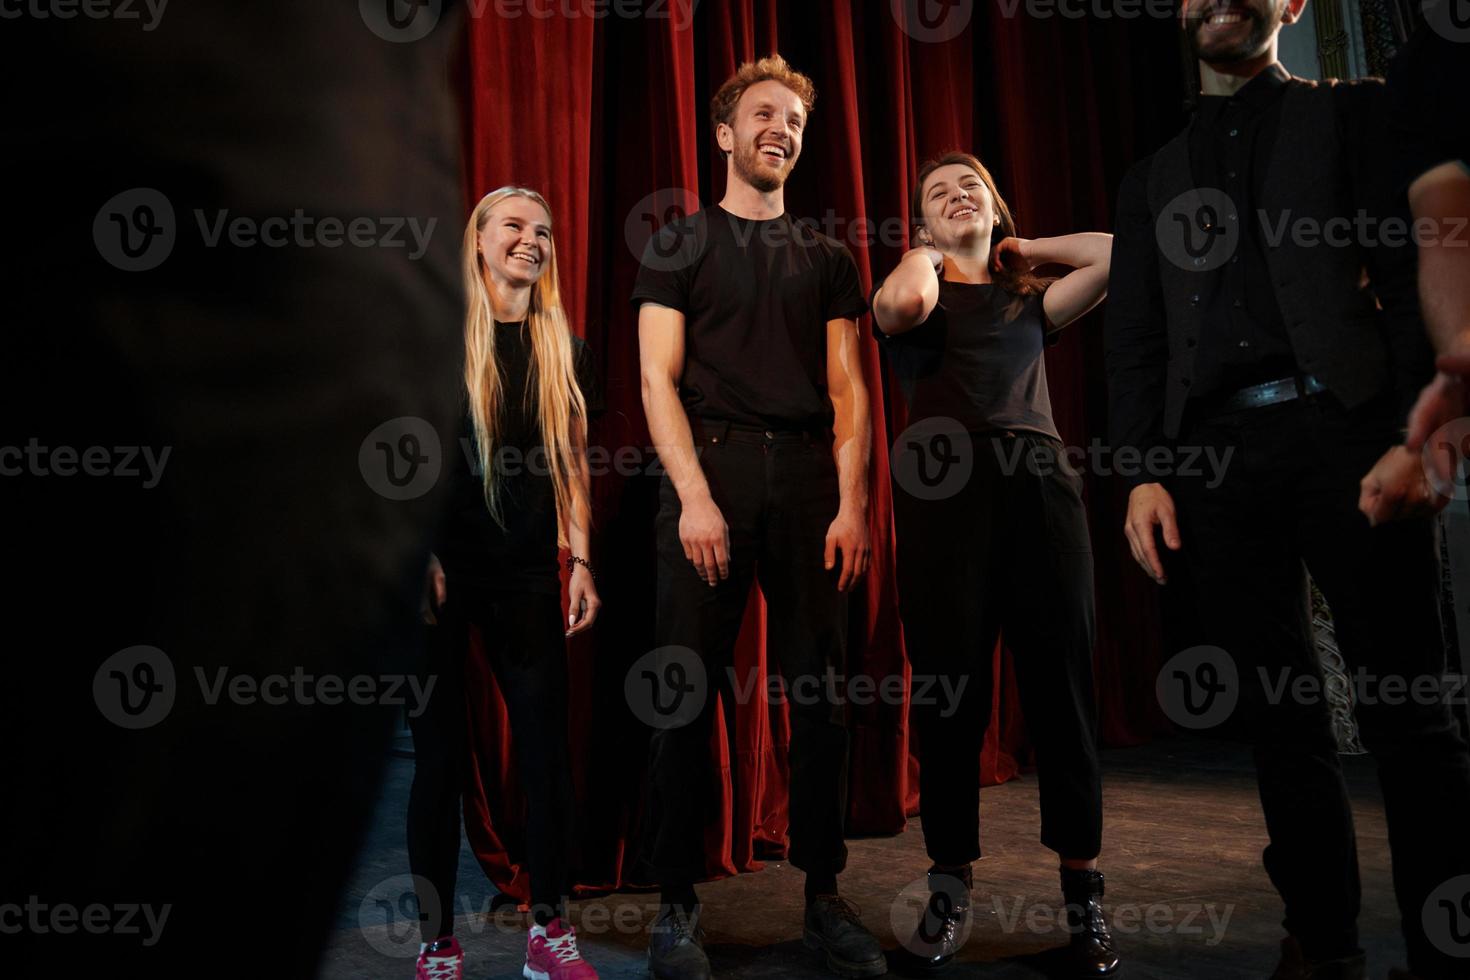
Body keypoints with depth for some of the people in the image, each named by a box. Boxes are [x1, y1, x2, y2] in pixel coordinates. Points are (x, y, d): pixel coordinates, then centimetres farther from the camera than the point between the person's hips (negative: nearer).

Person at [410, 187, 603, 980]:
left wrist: (580, 561, 4)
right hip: (441, 563, -3)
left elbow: (572, 466, 11)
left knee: (545, 738, 3)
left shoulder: (565, 351, 11)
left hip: (527, 569, 3)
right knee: (437, 743, 4)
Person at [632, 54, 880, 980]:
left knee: (821, 691, 3)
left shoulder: (828, 259, 17)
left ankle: (825, 893, 15)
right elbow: (659, 377, 0)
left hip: (809, 472, 3)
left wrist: (853, 502, -3)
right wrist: (694, 495, -13)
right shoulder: (680, 245, 11)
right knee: (690, 688, -2)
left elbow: (847, 389, 10)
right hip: (711, 462, -2)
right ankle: (678, 900, 9)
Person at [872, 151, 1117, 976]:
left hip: (1040, 483, 2)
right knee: (950, 690, -1)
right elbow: (904, 303, -11)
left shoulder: (1030, 299, 22)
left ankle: (1084, 892, 12)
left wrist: (1025, 249, 19)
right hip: (943, 490, -2)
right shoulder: (912, 288, 15)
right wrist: (927, 254, 10)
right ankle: (952, 890, 12)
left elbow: (1123, 255, 8)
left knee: (1062, 684, 0)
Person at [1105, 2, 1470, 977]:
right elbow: (1133, 339, 15)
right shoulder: (1154, 176, 23)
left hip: (1344, 429, -2)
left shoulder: (1357, 112, 14)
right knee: (1276, 714, 4)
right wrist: (1144, 469, 2)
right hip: (1213, 452, 3)